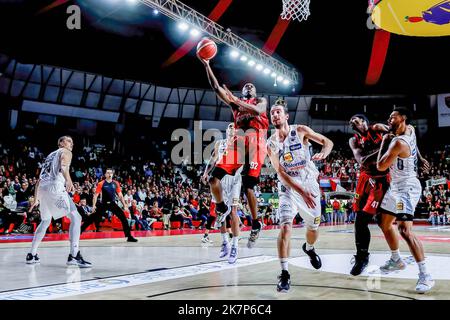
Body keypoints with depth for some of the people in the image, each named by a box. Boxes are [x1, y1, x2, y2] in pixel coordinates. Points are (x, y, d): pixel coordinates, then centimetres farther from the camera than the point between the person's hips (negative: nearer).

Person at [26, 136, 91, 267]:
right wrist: (69, 181, -31)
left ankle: (32, 255, 29)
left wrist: (36, 199, 35)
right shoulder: (65, 152, 10)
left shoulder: (50, 155, 32)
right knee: (75, 218, -10)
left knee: (45, 221, 26)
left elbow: (40, 179, 31)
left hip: (42, 189, 8)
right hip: (55, 187, -8)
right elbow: (63, 167, -15)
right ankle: (74, 256, -22)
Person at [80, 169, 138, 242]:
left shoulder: (116, 183, 3)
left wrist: (124, 205, 3)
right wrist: (94, 205, -14)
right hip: (103, 204, -2)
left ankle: (129, 236, -7)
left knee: (123, 217, -12)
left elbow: (120, 195, 9)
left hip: (112, 204, 2)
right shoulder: (101, 184, -5)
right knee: (92, 218, -6)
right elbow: (96, 195, -4)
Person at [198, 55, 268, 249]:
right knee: (214, 177, -10)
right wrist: (206, 65, 6)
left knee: (248, 186, -10)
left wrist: (236, 100, -13)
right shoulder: (235, 102, 27)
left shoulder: (261, 100, 19)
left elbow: (257, 110, -7)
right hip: (238, 141, 4)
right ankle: (222, 208, 14)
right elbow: (216, 88, 14)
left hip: (255, 142, -4)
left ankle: (256, 225, 5)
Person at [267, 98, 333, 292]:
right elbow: (280, 173, -15)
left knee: (313, 228, 13)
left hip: (310, 184, 1)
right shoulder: (271, 144, -7)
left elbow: (327, 142, -1)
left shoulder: (301, 131, -7)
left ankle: (309, 248, 49)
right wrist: (301, 192, -26)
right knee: (285, 227, -20)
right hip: (288, 188, -1)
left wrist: (323, 154, -26)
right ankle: (284, 274, -14)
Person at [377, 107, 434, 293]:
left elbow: (380, 166, -17)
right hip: (396, 187, 10)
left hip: (406, 188, -10)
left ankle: (425, 275, -17)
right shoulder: (410, 130, 2)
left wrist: (384, 142, -7)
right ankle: (396, 260, 34)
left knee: (405, 230, -20)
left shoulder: (399, 143, -25)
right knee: (385, 224, 19)